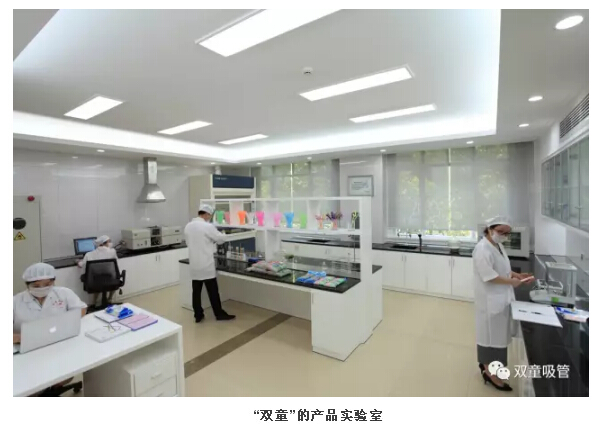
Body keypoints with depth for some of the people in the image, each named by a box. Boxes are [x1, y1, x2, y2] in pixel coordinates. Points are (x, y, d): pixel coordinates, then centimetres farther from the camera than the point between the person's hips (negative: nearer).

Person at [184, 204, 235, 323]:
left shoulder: (188, 226, 5)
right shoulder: (208, 226, -16)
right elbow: (222, 238, -4)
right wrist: (212, 240, 19)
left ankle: (198, 315, 21)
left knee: (196, 291, 11)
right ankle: (219, 314, 14)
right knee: (213, 291, 4)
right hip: (206, 265, -6)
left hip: (194, 265, 6)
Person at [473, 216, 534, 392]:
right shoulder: (483, 248, -22)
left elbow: (502, 268, 17)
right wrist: (511, 282, -17)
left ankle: (486, 364, 36)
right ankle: (490, 372, 19)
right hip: (490, 300, -10)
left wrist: (516, 275, 1)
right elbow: (489, 276, -25)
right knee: (491, 334, 3)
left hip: (501, 298, 10)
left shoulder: (498, 246, 9)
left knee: (495, 333, 20)